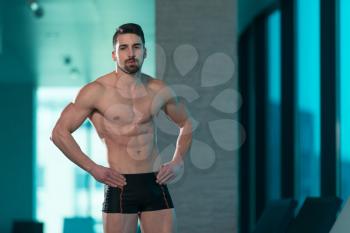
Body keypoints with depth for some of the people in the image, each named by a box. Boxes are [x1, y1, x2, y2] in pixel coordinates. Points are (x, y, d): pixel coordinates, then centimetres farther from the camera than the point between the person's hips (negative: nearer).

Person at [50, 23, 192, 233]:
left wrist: (178, 162, 11)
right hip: (121, 186, -4)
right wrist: (92, 168, -9)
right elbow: (59, 132, -5)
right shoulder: (96, 91, -5)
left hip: (156, 184, 4)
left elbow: (186, 124, 25)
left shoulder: (159, 91, 7)